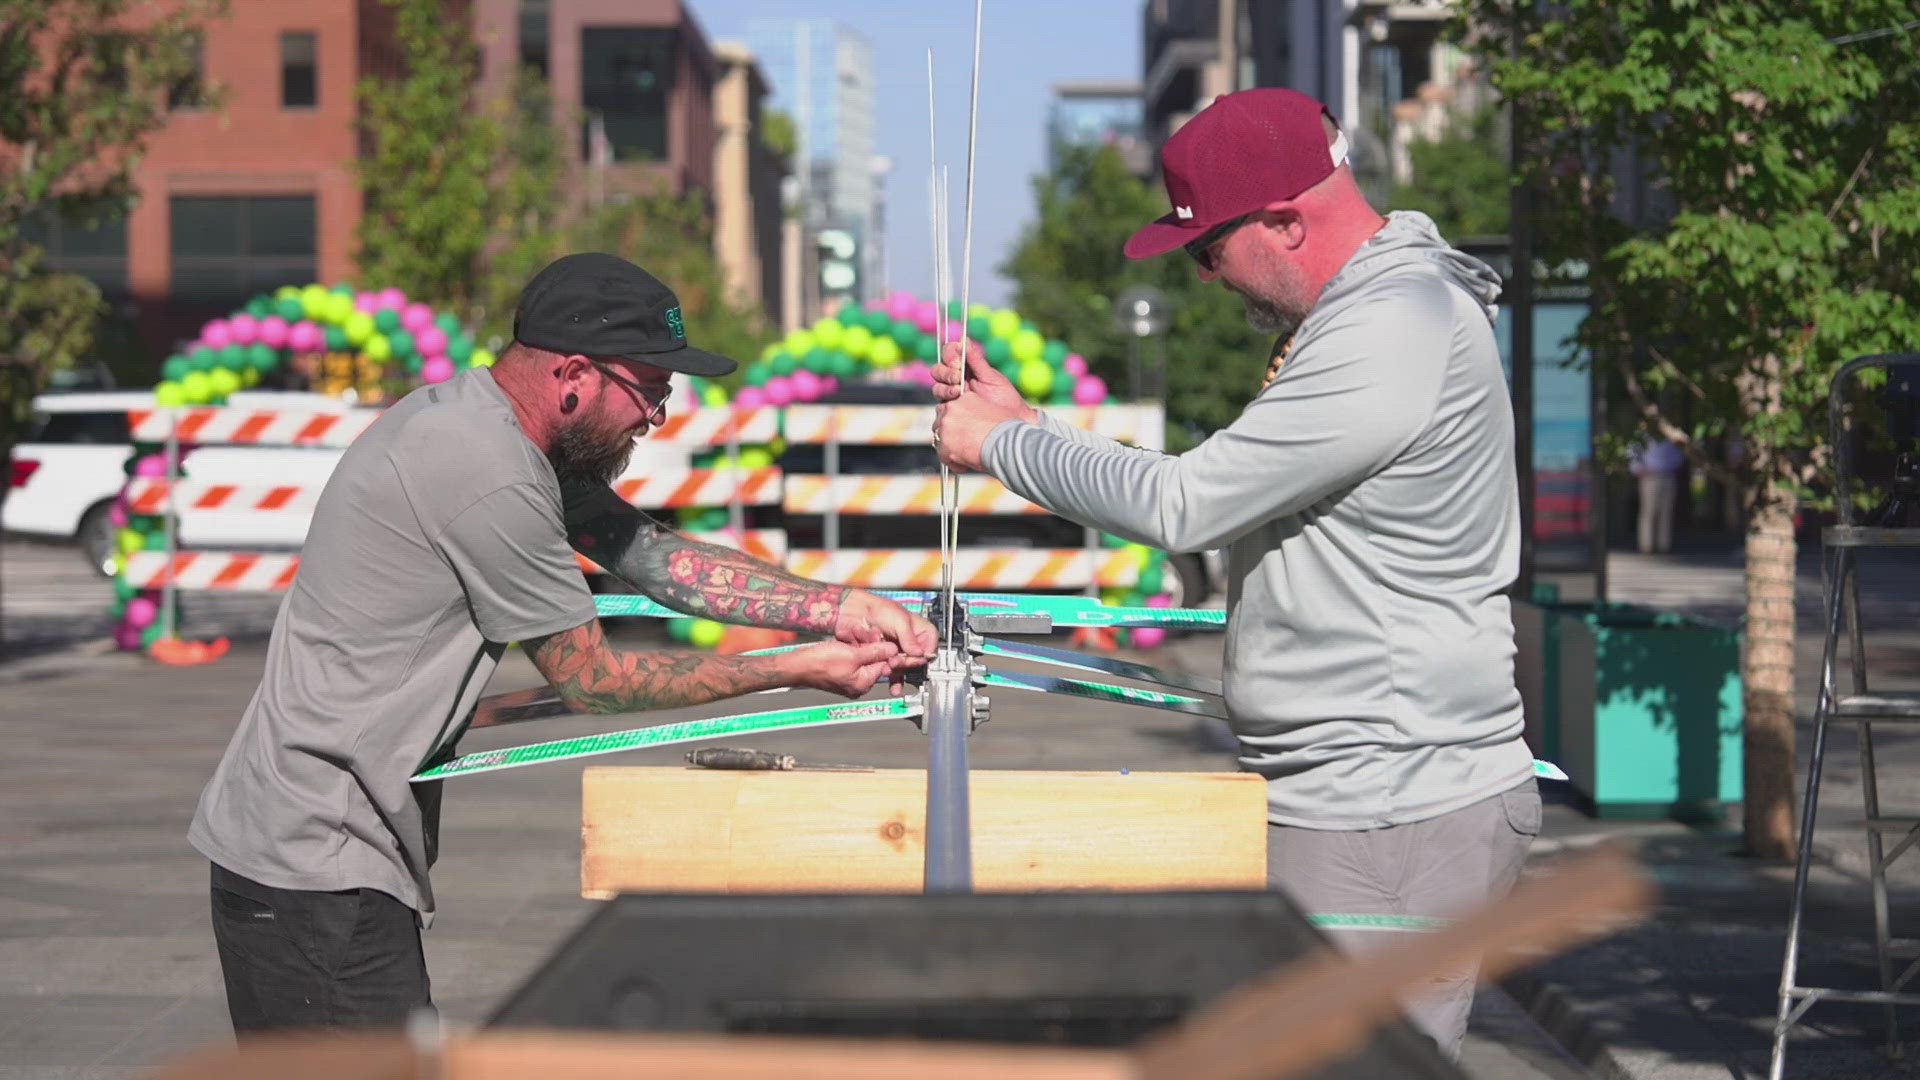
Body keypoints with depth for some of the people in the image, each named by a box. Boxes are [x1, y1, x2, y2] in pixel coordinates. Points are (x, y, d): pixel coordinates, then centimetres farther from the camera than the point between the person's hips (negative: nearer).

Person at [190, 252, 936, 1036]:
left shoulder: (472, 416, 9)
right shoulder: (488, 474, -22)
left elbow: (654, 556, 11)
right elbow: (591, 680, -11)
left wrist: (839, 609, 2)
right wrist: (797, 672, -5)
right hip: (316, 866, -11)